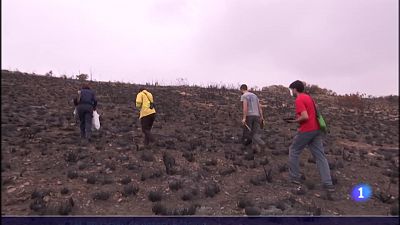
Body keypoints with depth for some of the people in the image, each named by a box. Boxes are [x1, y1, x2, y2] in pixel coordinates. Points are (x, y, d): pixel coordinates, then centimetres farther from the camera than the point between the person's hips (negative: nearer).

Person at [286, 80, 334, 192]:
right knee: (320, 156, 6)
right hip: (316, 129, 8)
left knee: (293, 151, 10)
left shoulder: (298, 100, -12)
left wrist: (294, 121, -6)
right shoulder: (309, 97, 17)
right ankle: (328, 183, 3)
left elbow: (305, 117, -23)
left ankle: (294, 177, 16)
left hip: (306, 131, -8)